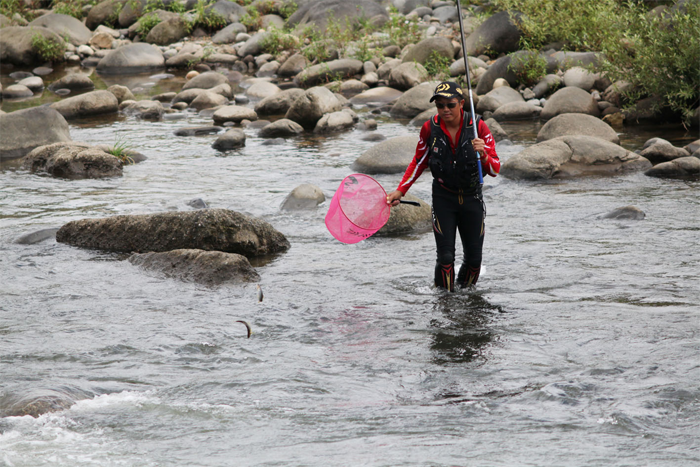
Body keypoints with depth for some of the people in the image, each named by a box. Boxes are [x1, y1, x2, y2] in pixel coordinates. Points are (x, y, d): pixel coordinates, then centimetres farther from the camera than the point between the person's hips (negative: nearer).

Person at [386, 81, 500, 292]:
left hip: (472, 198, 1)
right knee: (445, 257, -9)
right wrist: (400, 191, 0)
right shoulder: (430, 128, -10)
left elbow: (494, 171, -12)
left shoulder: (478, 126, -14)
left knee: (474, 258, 6)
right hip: (443, 198, -1)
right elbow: (419, 163, 7)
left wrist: (483, 155, -33)